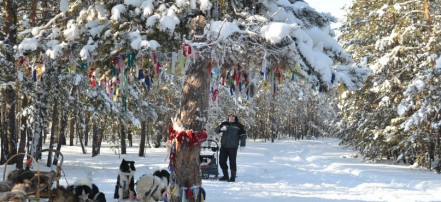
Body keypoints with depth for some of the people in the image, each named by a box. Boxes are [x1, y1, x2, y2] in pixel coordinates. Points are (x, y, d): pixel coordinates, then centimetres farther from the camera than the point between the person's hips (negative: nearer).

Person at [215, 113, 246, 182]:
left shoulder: (238, 126, 3)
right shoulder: (224, 124, 12)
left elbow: (243, 135, 0)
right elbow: (216, 130, 4)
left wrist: (242, 144, -12)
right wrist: (221, 129, -18)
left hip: (233, 147, -4)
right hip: (224, 146, 4)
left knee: (232, 162, -6)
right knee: (222, 161, 5)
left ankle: (233, 177, 4)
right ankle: (225, 176, 19)